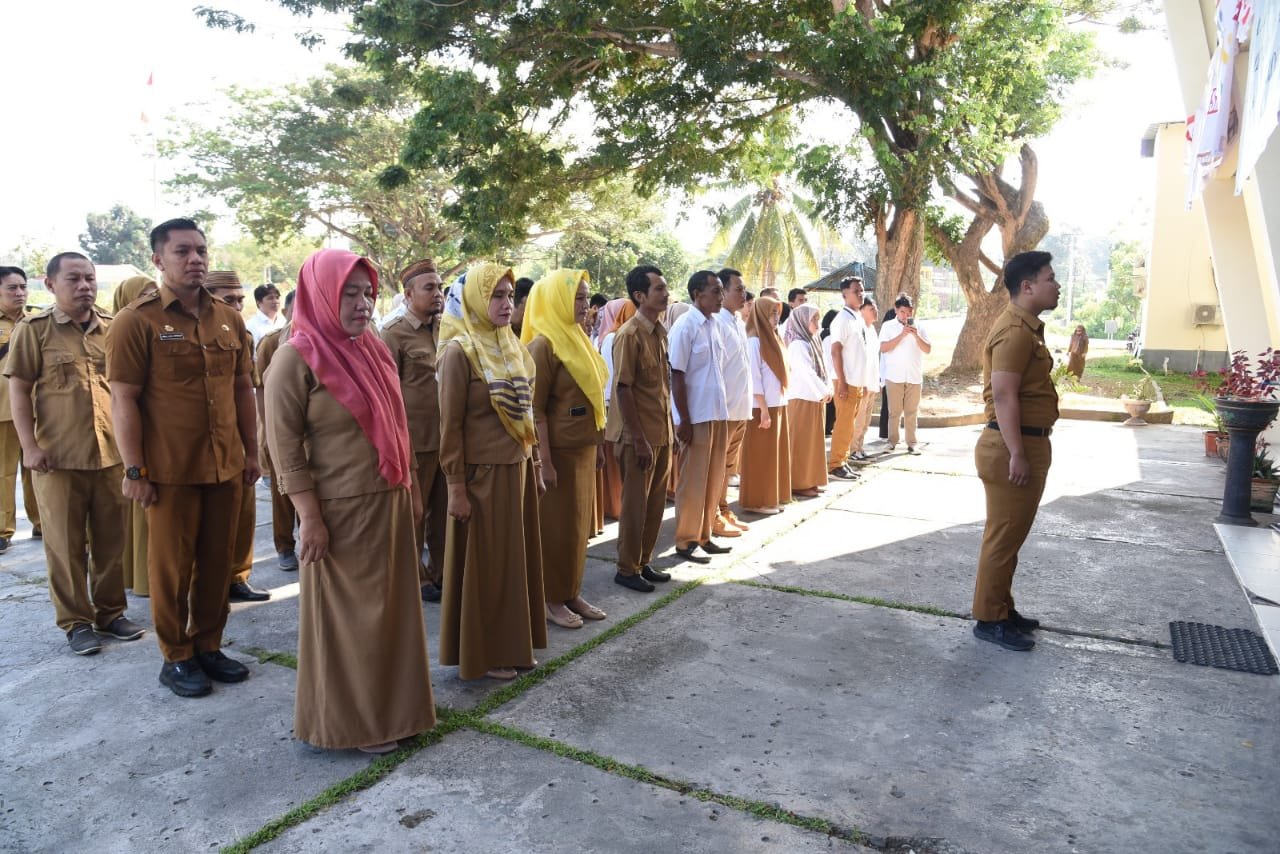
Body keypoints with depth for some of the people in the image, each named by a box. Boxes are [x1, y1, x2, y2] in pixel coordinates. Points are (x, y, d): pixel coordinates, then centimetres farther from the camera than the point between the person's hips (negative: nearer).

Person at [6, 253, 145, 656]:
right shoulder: (33, 330, -1)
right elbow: (19, 391, -2)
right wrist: (31, 446, -9)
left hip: (111, 453, 3)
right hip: (58, 456, -2)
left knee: (111, 539, 9)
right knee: (66, 543, 6)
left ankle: (110, 612, 23)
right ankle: (76, 621, 18)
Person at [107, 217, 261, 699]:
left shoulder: (229, 319, 9)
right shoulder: (136, 321, -7)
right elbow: (123, 400, -9)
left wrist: (251, 451, 12)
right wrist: (133, 469, -11)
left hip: (225, 466, 5)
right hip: (170, 470, -5)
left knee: (217, 561, 12)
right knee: (172, 565, 7)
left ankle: (208, 645, 28)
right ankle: (176, 657, 22)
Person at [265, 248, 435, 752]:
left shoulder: (374, 348, 8)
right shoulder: (297, 357, -12)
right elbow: (284, 445, -13)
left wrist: (410, 489, 14)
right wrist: (310, 517, -17)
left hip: (389, 504, 7)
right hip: (341, 511, -7)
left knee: (391, 607, 16)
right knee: (346, 617, 7)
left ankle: (391, 706, 33)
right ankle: (350, 722, 24)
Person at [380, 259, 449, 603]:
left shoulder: (445, 329, 9)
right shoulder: (394, 333, -7)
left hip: (448, 436, 5)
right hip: (415, 439, -5)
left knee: (443, 510, 12)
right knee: (413, 514, 9)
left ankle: (441, 572, 26)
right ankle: (415, 578, 23)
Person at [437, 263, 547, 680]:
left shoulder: (512, 347, 10)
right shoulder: (459, 352, -12)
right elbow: (450, 426, -12)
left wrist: (535, 464, 14)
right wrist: (456, 486, -14)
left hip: (517, 469, 7)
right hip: (482, 473, -7)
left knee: (517, 558, 14)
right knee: (484, 564, 4)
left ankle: (513, 645, 29)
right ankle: (482, 654, 20)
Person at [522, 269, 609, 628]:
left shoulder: (575, 338, 11)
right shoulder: (543, 345, -15)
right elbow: (535, 409, -17)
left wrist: (598, 443, 15)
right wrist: (545, 461, -19)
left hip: (583, 447, 8)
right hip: (559, 449, -8)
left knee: (579, 523, 14)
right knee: (556, 525, 3)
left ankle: (571, 593, 27)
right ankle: (551, 598, 18)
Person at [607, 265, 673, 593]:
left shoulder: (660, 332, 9)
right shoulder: (630, 335, -15)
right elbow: (622, 390, -17)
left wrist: (668, 429, 12)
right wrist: (639, 439, -18)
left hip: (661, 432, 8)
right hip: (638, 435, -8)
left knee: (655, 503, 14)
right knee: (635, 504, 3)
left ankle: (643, 562, 28)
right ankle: (627, 569, 17)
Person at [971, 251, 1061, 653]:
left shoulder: (1026, 327, 17)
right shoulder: (1015, 331, -17)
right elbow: (1003, 396, -23)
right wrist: (1017, 454, -25)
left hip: (1026, 444, 11)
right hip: (1012, 448, -11)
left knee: (1011, 535, 17)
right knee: (1003, 536, -2)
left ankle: (1003, 608, 28)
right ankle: (989, 619, 8)